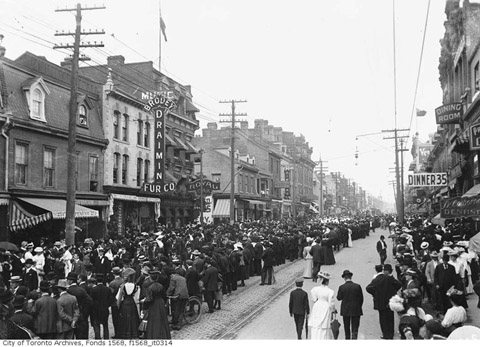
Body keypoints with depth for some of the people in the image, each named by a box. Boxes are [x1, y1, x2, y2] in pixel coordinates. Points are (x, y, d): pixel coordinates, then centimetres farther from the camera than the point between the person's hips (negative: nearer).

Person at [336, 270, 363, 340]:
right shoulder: (357, 286, -8)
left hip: (345, 310, 1)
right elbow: (361, 298, -2)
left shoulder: (341, 287, -9)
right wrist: (359, 307, 12)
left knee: (347, 328, 16)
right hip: (356, 310, -1)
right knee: (355, 328, 1)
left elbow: (338, 298, -2)